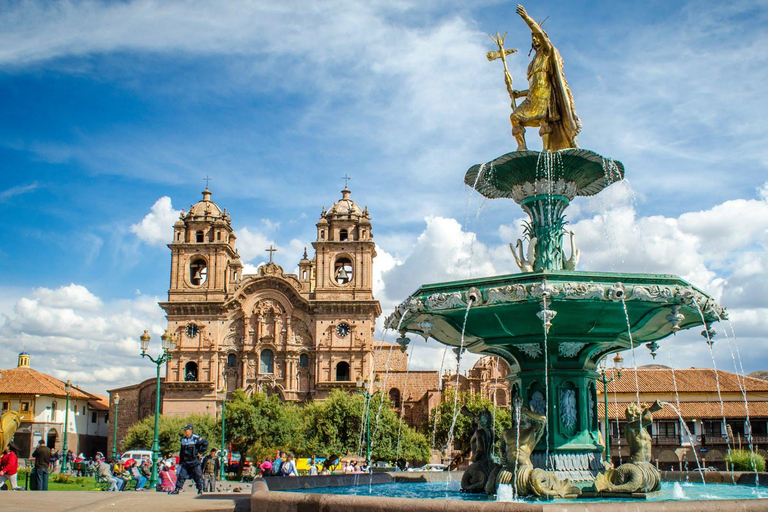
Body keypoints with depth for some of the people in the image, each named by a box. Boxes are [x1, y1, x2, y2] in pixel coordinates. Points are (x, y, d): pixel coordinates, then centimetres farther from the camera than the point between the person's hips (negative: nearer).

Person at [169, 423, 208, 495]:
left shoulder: (196, 438, -8)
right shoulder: (183, 439, 13)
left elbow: (205, 444, -12)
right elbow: (181, 452, 21)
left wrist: (200, 453, -11)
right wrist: (180, 461, 18)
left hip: (194, 461, -5)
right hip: (185, 461, 6)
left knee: (197, 476, 0)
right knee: (181, 475, 1)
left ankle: (200, 490, 12)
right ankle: (177, 489, 6)